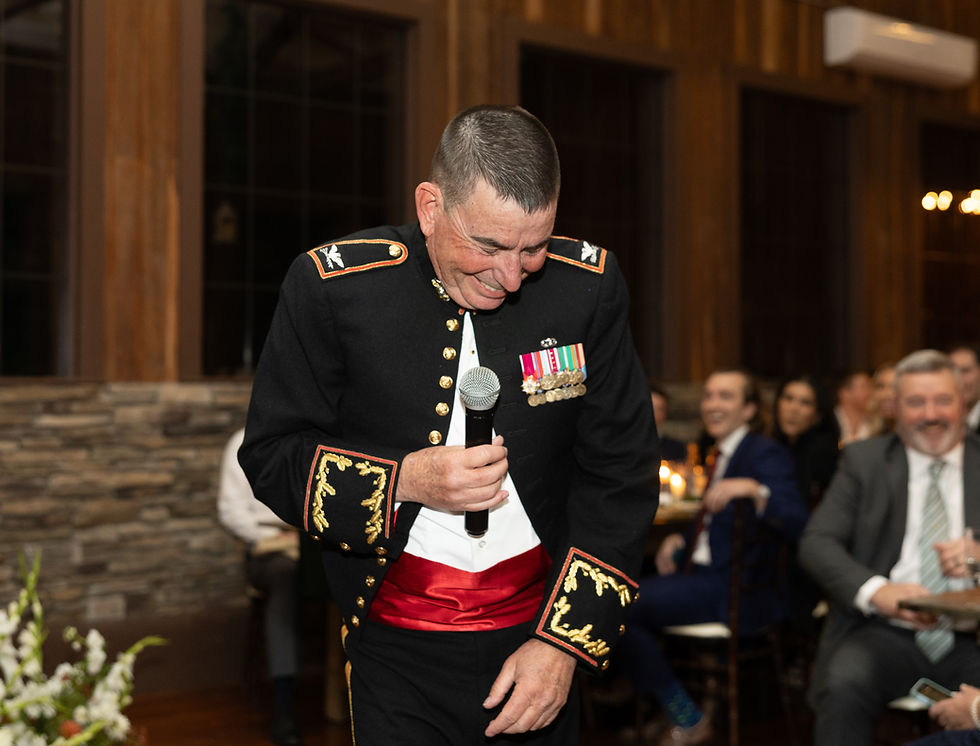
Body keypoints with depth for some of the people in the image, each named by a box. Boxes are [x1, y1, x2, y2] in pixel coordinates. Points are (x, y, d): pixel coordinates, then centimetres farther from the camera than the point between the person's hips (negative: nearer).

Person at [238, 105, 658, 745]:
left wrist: (564, 643, -10)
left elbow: (621, 475, -4)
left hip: (542, 623, 2)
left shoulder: (588, 285, -8)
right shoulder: (333, 285, -13)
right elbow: (270, 454, -5)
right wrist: (403, 481, -22)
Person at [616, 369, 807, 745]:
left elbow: (796, 523, -24)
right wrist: (679, 541, 10)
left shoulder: (765, 453, -10)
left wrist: (755, 490, -40)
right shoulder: (723, 455, 17)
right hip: (707, 577, 9)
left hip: (742, 589, -9)